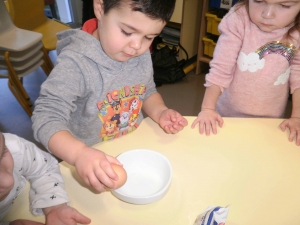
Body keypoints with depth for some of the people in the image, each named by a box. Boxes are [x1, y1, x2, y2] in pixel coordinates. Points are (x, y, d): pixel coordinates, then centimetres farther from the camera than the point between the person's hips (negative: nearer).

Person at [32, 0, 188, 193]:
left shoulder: (142, 55, -4)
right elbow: (46, 117, -27)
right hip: (92, 161, -5)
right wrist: (79, 153, -44)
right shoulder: (76, 62, -24)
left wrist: (160, 112, -9)